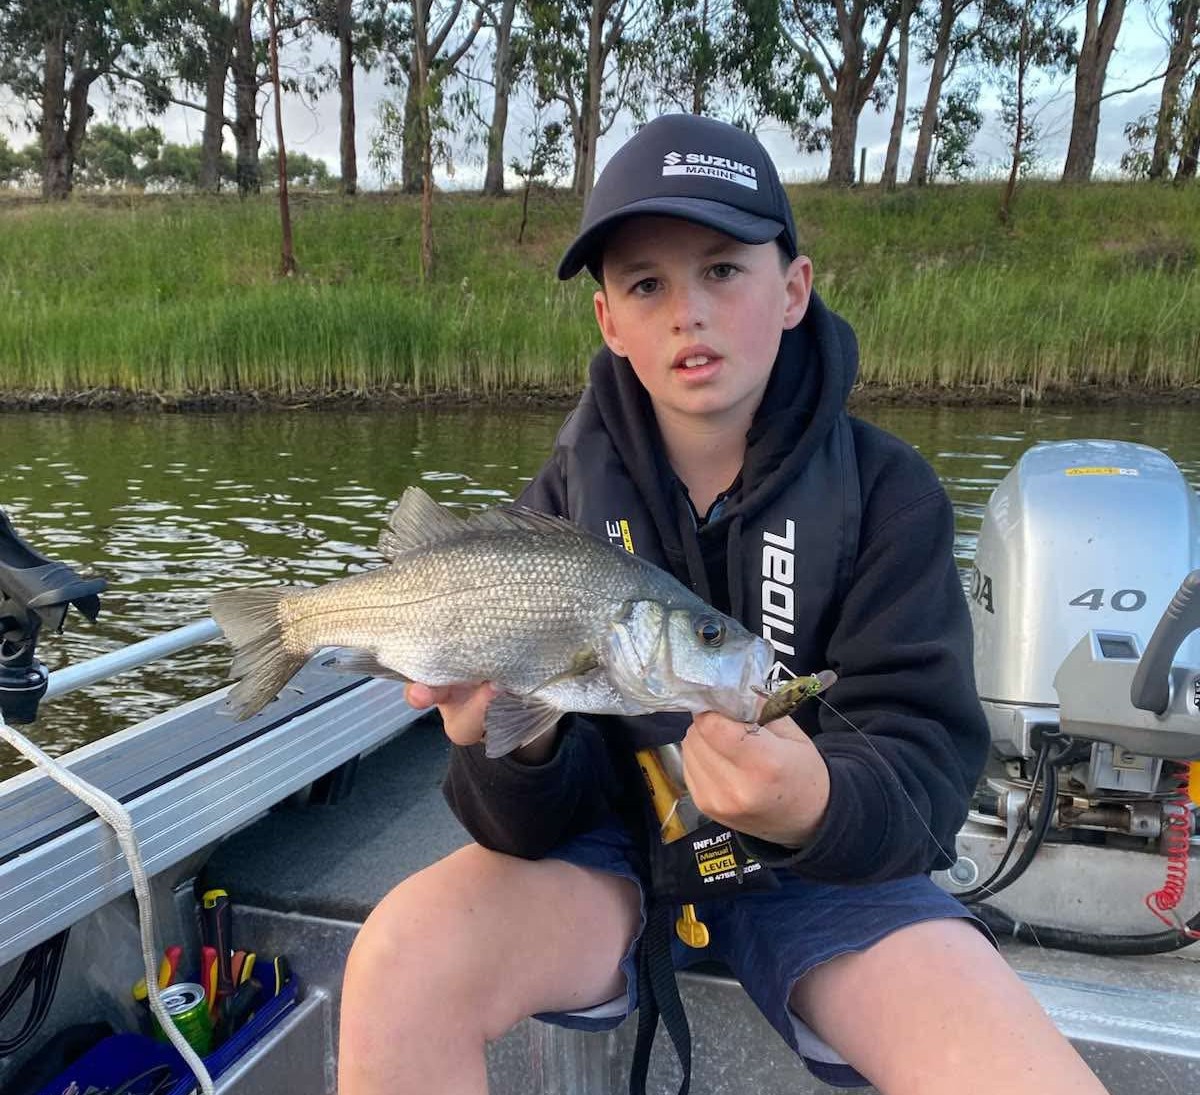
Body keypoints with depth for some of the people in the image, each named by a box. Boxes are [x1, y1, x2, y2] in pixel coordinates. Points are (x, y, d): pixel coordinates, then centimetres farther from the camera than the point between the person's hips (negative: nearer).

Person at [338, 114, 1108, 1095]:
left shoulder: (888, 491, -8)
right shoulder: (568, 499, -5)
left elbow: (922, 767, -14)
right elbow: (546, 818, -10)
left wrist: (817, 809, -37)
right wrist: (521, 751, -34)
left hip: (834, 867, 0)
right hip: (611, 846, 1)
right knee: (399, 964, -27)